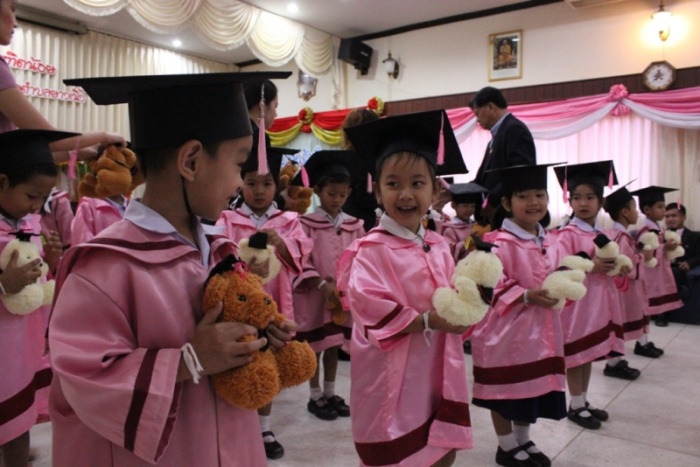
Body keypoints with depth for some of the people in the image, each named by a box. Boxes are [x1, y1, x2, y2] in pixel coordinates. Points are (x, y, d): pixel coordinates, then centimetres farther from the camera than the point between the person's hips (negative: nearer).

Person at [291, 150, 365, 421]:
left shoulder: (354, 225, 3)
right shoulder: (306, 223, -10)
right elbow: (301, 262, -13)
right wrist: (323, 285, -21)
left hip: (344, 297, 4)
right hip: (314, 295, -4)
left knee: (334, 346, 15)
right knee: (315, 347, 8)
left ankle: (330, 393, 29)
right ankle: (315, 397, 21)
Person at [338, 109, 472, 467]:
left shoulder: (439, 247, 5)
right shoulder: (371, 249, -16)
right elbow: (367, 306, -24)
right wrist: (425, 321, -24)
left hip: (437, 371, 7)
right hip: (390, 374, -6)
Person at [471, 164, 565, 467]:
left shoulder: (548, 242, 7)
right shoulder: (500, 243, -19)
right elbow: (492, 286, -20)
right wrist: (527, 296, -26)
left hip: (540, 329, 8)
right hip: (507, 328, -8)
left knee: (534, 386, 18)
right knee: (505, 388, 6)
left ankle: (523, 441, 38)